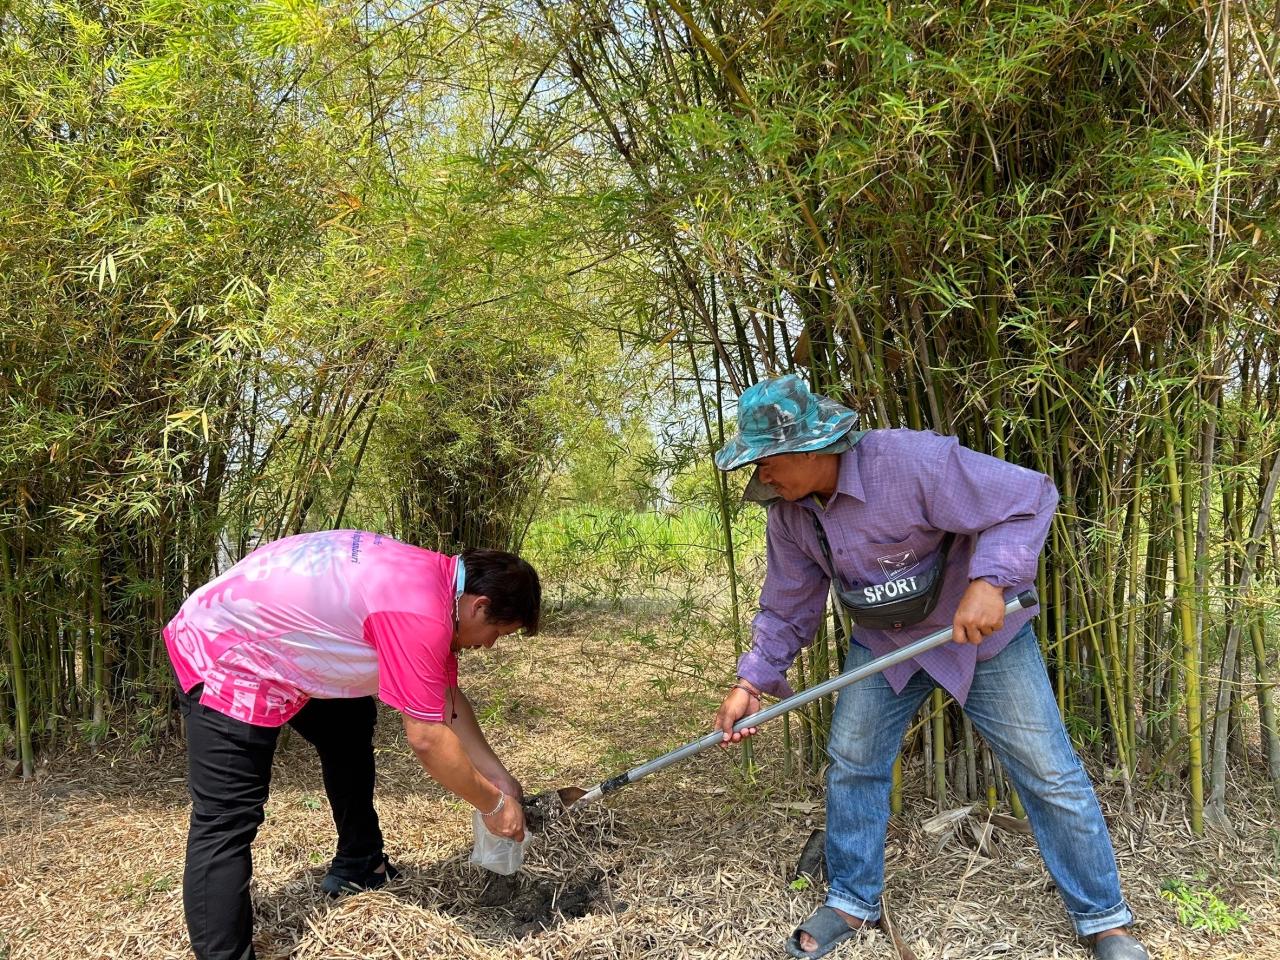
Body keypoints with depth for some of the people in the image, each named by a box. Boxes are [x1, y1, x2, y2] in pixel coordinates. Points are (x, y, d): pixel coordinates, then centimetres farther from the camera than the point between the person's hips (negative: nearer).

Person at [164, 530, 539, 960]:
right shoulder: (419, 613, -29)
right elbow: (427, 738, -26)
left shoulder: (431, 577, 0)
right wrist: (493, 803, -11)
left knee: (351, 728, 21)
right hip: (223, 656, -10)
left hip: (266, 639, 10)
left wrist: (498, 776, 10)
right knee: (225, 822, -10)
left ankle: (357, 868, 35)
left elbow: (446, 699, 9)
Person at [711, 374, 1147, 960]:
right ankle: (852, 902, 28)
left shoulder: (913, 461, -33)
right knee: (851, 766, 7)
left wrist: (990, 581, -42)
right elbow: (787, 608, -1)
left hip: (981, 630, -5)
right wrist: (752, 682, -10)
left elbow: (1030, 498, -30)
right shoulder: (788, 513, -11)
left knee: (1049, 774, 2)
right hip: (882, 643, 5)